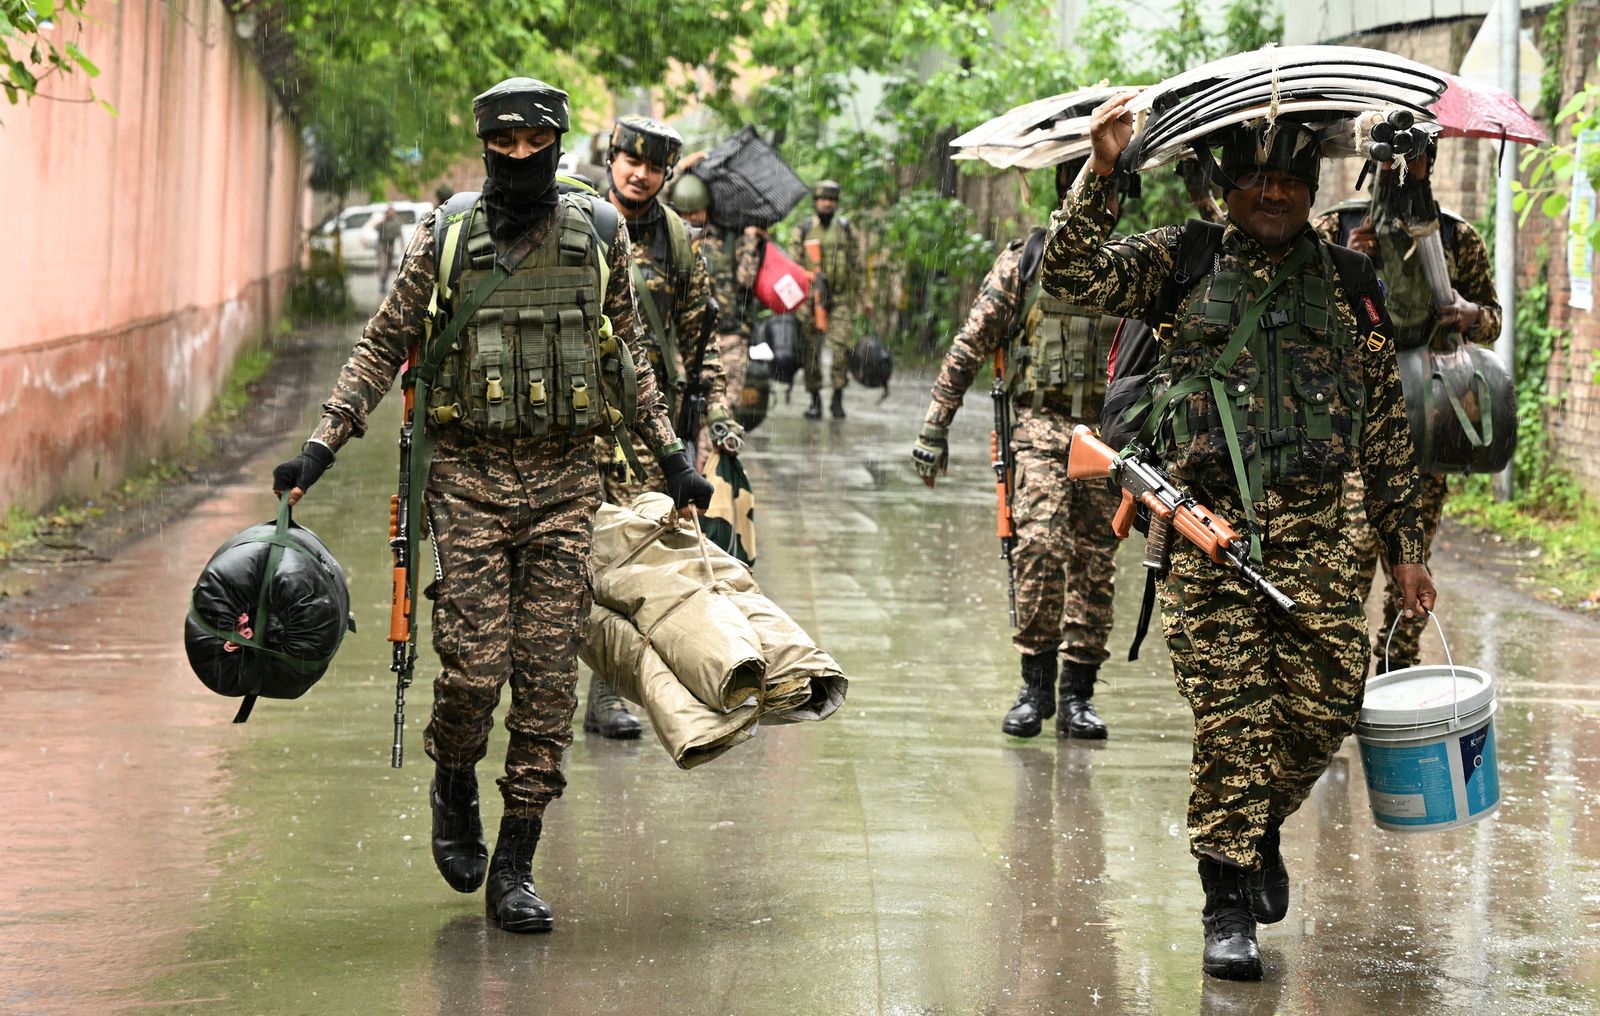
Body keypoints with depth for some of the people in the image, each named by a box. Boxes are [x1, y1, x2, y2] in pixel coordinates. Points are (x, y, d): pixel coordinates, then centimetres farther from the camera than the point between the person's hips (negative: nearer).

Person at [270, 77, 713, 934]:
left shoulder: (599, 237, 5)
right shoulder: (445, 238, 1)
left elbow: (629, 361, 16)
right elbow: (382, 348, 5)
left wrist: (672, 459, 14)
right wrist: (320, 448, -2)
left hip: (564, 478, 2)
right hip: (469, 474, -1)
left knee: (546, 676, -1)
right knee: (473, 665, -9)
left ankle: (513, 870, 6)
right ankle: (454, 787, 24)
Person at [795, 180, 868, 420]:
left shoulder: (846, 229, 7)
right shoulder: (804, 230, 6)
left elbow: (858, 266, 10)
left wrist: (863, 297, 8)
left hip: (841, 299, -1)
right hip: (810, 298, 1)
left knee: (840, 347, -12)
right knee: (812, 350, 3)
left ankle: (838, 398, -2)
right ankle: (815, 400, 13)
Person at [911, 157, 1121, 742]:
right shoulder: (1025, 260, 5)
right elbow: (970, 347, 6)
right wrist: (935, 428, 2)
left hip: (1110, 435, 2)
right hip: (1042, 426, -2)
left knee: (1095, 565, 1)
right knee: (1041, 544, -19)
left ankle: (1077, 694, 9)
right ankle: (1036, 685, -9)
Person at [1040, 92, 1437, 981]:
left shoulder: (1349, 283, 12)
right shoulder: (1179, 264, 6)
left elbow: (1386, 429, 14)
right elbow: (1072, 276, -9)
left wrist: (1404, 548, 13)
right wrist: (1101, 172, -19)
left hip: (1313, 527, 2)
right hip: (1208, 524, -2)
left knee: (1325, 705, -3)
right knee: (1230, 715, -6)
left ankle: (1262, 828, 27)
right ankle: (1228, 905, 2)